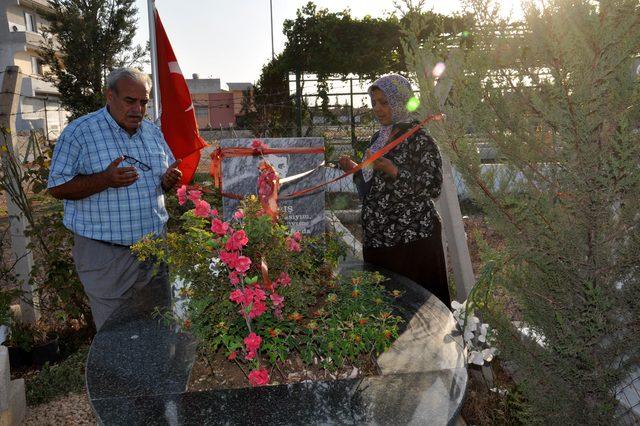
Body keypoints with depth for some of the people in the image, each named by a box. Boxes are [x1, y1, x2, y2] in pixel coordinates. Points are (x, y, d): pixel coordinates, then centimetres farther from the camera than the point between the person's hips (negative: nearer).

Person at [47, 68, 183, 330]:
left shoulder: (153, 132, 8)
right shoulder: (79, 132, -9)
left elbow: (164, 180, 18)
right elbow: (57, 188, -10)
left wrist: (170, 180, -7)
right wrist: (106, 179, -25)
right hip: (105, 253, -5)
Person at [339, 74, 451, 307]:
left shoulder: (419, 139, -6)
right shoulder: (378, 139, 14)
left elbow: (433, 188, -13)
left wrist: (393, 171, -23)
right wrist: (355, 170, 4)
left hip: (413, 239, -6)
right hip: (377, 239, 7)